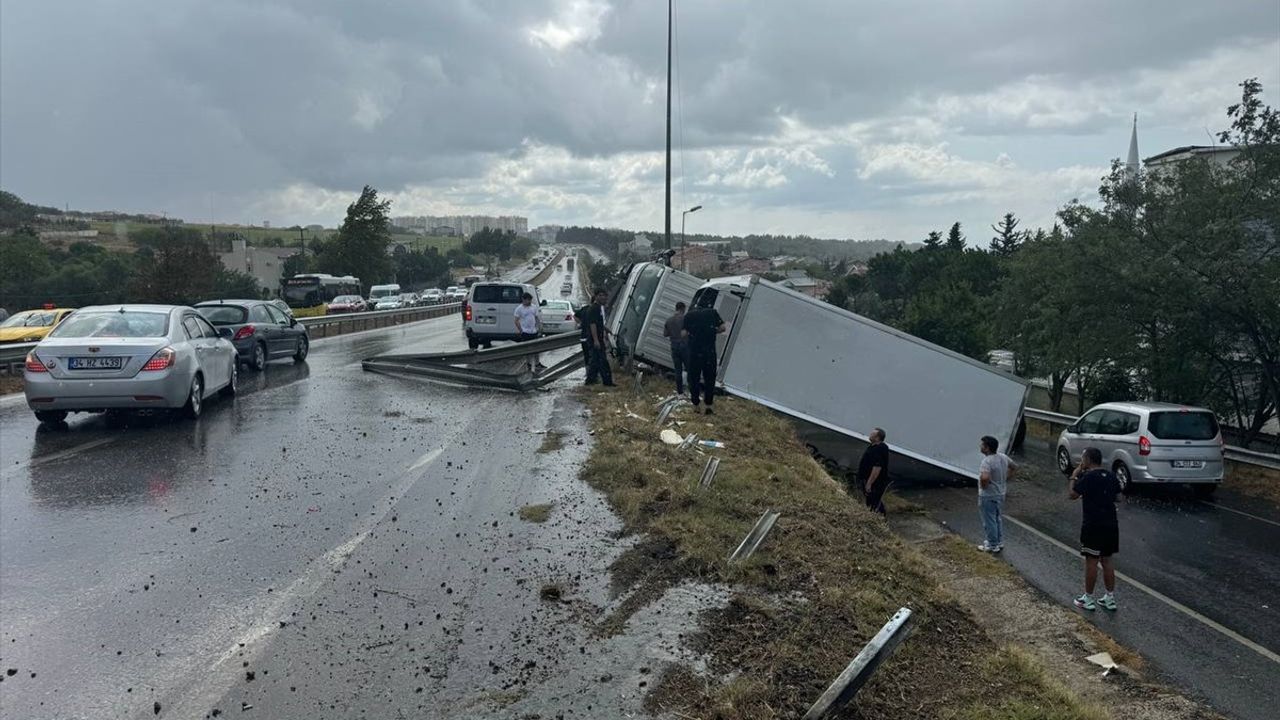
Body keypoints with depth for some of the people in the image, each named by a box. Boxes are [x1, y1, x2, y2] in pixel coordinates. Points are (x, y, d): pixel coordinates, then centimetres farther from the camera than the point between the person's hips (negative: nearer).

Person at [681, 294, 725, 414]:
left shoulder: (689, 315, 3)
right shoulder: (712, 313, 0)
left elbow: (683, 334, -3)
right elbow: (722, 328, -4)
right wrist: (713, 332, 13)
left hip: (694, 351, 1)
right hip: (709, 351, -1)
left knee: (694, 378, 10)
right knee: (709, 378, 8)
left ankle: (695, 406, 10)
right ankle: (708, 406, 6)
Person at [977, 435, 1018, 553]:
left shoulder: (987, 461, -27)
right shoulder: (1003, 457, -1)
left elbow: (985, 477, -43)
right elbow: (1015, 467, 15)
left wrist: (983, 486, -22)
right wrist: (1005, 478, 13)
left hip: (988, 496, -8)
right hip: (1000, 493, 8)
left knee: (989, 521, 7)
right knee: (998, 519, 22)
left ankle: (992, 546, 17)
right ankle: (999, 542, 34)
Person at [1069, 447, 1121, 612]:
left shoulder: (1087, 477, -16)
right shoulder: (1110, 476, 6)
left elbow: (1072, 494, -12)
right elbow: (1116, 495, 17)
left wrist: (1074, 476, -3)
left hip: (1093, 526, -7)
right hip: (1110, 524, 7)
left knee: (1091, 561, 1)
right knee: (1107, 560, 14)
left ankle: (1088, 600, 9)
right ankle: (1110, 598, 19)